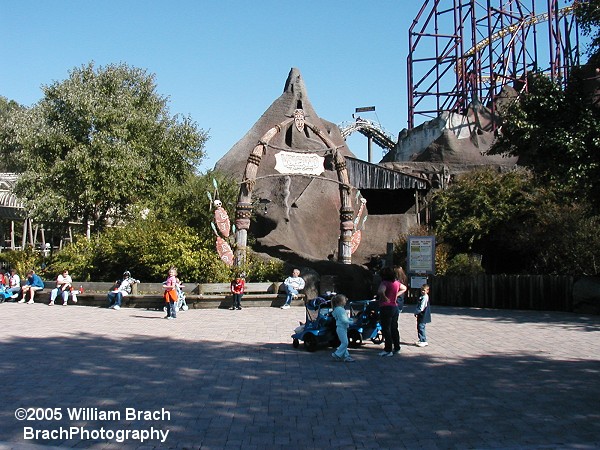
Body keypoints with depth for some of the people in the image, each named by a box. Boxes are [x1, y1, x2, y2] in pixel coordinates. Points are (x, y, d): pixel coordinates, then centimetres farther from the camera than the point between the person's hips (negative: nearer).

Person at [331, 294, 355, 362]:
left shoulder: (341, 309, 14)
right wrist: (351, 322, -19)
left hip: (343, 328, 11)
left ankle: (346, 356, 15)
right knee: (345, 342, -9)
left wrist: (350, 319, 9)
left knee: (344, 343, 12)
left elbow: (345, 318, 22)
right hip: (341, 328, -11)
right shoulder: (340, 309, -18)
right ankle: (337, 355, -2)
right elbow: (343, 320, -23)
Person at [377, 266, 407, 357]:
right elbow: (404, 288, 26)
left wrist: (385, 298, -19)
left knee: (386, 329, -3)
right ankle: (396, 348, 23)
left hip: (386, 308, -8)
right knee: (394, 328, 16)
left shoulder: (385, 283, -16)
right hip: (395, 307, 8)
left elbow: (380, 291, -36)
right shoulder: (396, 283, 8)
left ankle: (388, 350, -3)